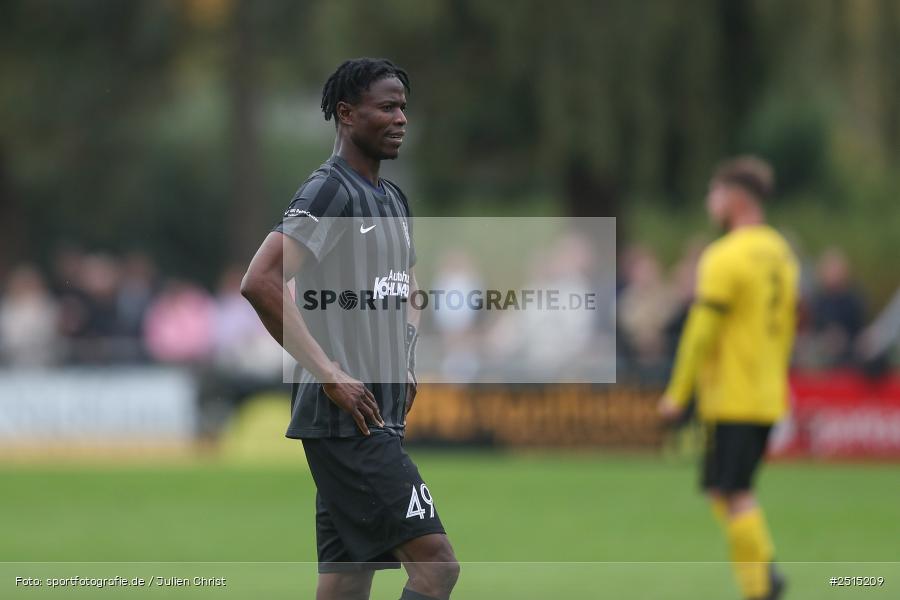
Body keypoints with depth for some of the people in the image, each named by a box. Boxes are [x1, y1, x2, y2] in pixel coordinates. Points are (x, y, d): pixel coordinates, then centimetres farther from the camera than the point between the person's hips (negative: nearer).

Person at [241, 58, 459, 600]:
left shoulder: (393, 199, 18)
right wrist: (328, 373, -21)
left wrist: (407, 361, 19)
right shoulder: (331, 191, -11)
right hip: (345, 421, -9)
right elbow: (260, 282, -22)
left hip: (380, 418, 9)